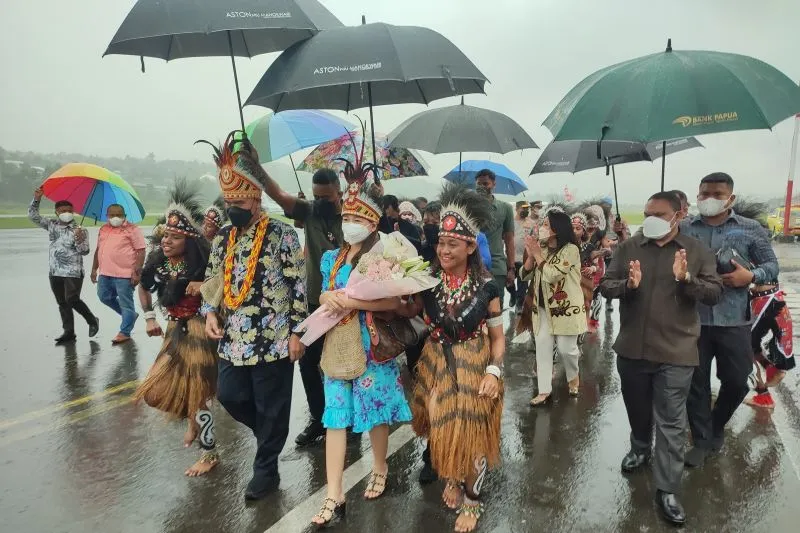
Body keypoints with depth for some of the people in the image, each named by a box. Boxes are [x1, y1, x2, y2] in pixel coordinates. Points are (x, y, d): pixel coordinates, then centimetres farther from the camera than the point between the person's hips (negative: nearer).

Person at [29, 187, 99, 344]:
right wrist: (36, 199, 0)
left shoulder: (79, 230, -6)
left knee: (72, 299, -14)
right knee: (62, 303, 7)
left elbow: (84, 251, -11)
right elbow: (33, 216, 12)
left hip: (73, 272, -6)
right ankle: (68, 332, 13)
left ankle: (92, 321, 7)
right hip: (55, 272, 6)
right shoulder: (52, 225, 8)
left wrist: (80, 240, -30)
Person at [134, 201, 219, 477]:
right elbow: (143, 288, 17)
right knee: (158, 390, 7)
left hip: (200, 330, -6)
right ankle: (194, 420, 37)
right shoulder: (157, 261, -2)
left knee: (196, 392, 1)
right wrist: (149, 317, 10)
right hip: (175, 331, 6)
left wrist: (206, 286, -29)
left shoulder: (203, 263, -20)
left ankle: (210, 453, 20)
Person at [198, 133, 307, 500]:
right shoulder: (223, 238, 9)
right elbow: (212, 282, 17)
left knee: (271, 406, 6)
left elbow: (298, 285, -9)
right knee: (229, 396, 13)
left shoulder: (282, 234, -9)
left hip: (273, 340, -6)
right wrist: (210, 313, -2)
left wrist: (296, 331, -11)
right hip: (233, 341, 6)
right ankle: (270, 433, 41)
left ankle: (266, 468, 25)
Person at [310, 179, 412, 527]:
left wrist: (351, 301, -22)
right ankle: (334, 496, 10)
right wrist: (328, 298, -9)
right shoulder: (331, 258, 9)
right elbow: (324, 297, 15)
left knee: (374, 408, 8)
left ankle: (380, 468, 36)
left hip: (371, 343, -4)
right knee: (335, 415, 3)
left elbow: (393, 301, -16)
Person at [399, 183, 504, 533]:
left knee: (473, 433, 8)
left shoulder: (486, 286, -13)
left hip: (474, 367, -2)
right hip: (436, 366, 3)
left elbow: (497, 336, -5)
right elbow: (407, 312, 4)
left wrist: (494, 370, -16)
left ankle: (473, 499, 33)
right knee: (441, 429, 15)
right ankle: (452, 479, 46)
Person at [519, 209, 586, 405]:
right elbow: (525, 275, 4)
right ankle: (544, 391, 6)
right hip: (542, 306, 6)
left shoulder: (570, 249, -14)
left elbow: (551, 275, -24)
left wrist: (537, 254, -17)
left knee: (566, 347, 3)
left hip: (565, 307, -5)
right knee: (542, 346, 1)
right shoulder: (541, 247, 6)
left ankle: (573, 377, 34)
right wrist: (530, 255, -12)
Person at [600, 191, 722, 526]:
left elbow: (715, 294, -5)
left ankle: (667, 491, 12)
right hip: (632, 348, 3)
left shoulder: (697, 250, -1)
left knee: (671, 423, 2)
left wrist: (686, 279, -24)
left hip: (675, 352, -2)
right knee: (637, 409, 22)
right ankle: (640, 448, 49)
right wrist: (627, 285, -21)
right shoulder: (629, 247, 2)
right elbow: (604, 286, 0)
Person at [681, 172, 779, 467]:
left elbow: (771, 265, 6)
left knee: (736, 382, 11)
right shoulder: (683, 228, 2)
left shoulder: (751, 229, 3)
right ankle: (702, 440, 24)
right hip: (693, 320, 0)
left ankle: (717, 426, 39)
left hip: (734, 321, 1)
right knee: (696, 383, 7)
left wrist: (751, 276, -13)